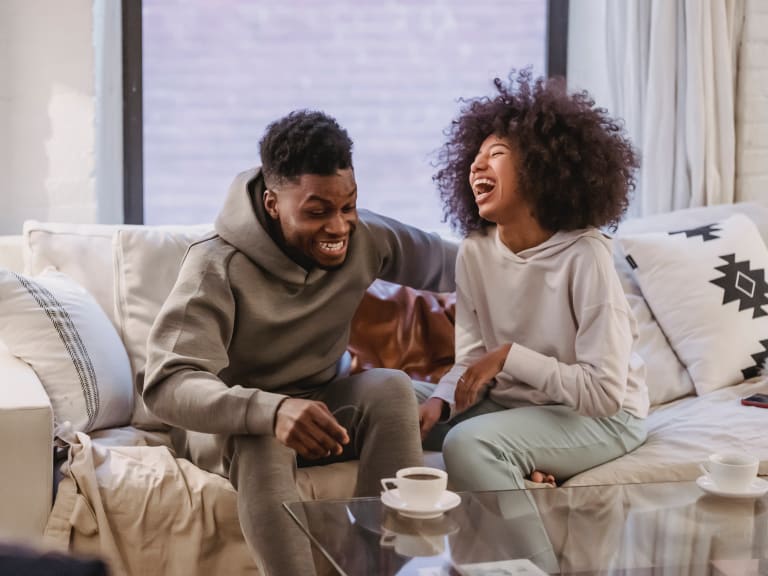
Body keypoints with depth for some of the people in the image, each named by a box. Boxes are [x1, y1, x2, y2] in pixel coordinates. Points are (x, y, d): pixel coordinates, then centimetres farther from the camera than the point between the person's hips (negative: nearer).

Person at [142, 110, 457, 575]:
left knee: (391, 386, -26)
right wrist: (271, 410, -54)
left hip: (324, 403, 5)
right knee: (262, 437, -38)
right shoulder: (219, 265, -27)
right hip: (238, 422, -4)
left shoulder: (366, 237, -11)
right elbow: (168, 384, -37)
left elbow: (451, 264, 6)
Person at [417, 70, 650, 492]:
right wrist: (439, 401, -19)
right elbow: (471, 361, 2)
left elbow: (606, 393, -23)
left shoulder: (583, 255, -22)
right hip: (513, 404, 7)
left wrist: (509, 356, -25)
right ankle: (518, 473, -7)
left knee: (469, 443, -31)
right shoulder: (474, 252, -3)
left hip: (602, 416, -7)